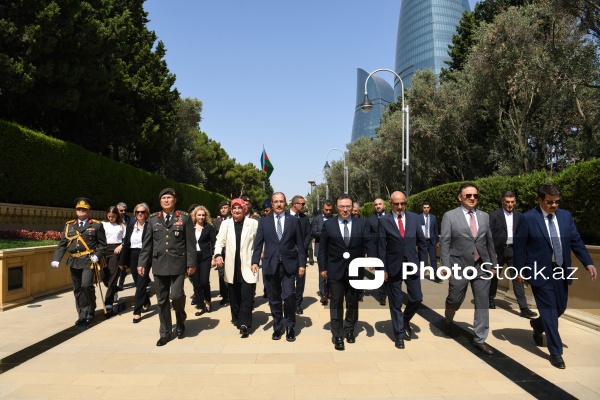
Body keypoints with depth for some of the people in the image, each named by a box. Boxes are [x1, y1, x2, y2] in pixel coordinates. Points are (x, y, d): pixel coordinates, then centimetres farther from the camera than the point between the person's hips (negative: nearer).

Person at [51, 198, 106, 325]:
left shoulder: (96, 225, 3)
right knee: (77, 289, 8)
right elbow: (62, 244, 9)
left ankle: (90, 310, 7)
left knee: (86, 285, -17)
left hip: (89, 261, -5)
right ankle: (83, 316, 19)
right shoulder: (69, 225, 14)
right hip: (74, 262, 5)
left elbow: (102, 244, 1)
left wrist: (97, 256, -15)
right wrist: (56, 259, -3)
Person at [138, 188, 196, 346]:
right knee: (162, 300, 8)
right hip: (159, 264, 3)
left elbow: (190, 242, -1)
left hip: (178, 263, -3)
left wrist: (191, 263, -5)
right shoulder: (153, 219, 9)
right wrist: (142, 263, 6)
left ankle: (180, 321, 19)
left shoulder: (184, 217, 1)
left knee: (176, 295, -12)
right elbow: (147, 243, 11)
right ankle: (165, 332, 22)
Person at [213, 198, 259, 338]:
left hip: (247, 266, -3)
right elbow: (220, 241, 5)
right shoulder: (225, 224, 9)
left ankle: (244, 324, -1)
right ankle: (237, 319, 28)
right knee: (234, 295, 13)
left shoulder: (253, 223, -1)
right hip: (232, 267, 3)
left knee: (247, 295, -5)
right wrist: (218, 254, -14)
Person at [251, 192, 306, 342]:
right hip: (271, 265, 2)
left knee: (288, 295, -11)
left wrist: (302, 264, -1)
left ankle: (290, 327, 10)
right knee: (274, 298, 10)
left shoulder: (293, 221, 5)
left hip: (289, 265, -1)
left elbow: (300, 244, 4)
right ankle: (277, 327, 26)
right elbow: (258, 243, 3)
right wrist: (255, 261, -8)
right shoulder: (264, 221, 6)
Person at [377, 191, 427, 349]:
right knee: (395, 302, 7)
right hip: (394, 266, -2)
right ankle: (399, 333, 23)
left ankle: (405, 320, 33)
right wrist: (383, 269, -6)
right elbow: (381, 247, -4)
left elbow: (421, 241, 7)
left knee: (417, 298, 3)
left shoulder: (414, 217, 2)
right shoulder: (384, 221, -5)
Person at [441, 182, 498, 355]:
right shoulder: (450, 216, -4)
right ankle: (448, 320, 42)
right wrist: (447, 267, -11)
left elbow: (489, 241, 13)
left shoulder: (484, 216, 8)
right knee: (454, 300, 9)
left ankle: (480, 339, 15)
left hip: (482, 267, 3)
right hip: (459, 267, -3)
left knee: (483, 303, 4)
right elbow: (444, 243, -6)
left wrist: (493, 263, 12)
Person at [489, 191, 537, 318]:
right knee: (494, 276, 13)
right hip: (498, 250, -2)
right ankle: (490, 299, 35)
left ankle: (524, 308, -6)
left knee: (518, 278, -6)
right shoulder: (494, 215, -5)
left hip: (513, 250, 2)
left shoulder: (518, 215, 6)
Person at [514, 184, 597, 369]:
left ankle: (537, 324, 46)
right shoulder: (527, 218, -11)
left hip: (561, 271, 6)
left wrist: (588, 263, -3)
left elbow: (576, 241, 7)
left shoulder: (566, 216, 5)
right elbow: (519, 246, -7)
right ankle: (555, 352, 11)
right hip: (540, 272, -6)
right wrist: (520, 270, -7)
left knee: (560, 308, 16)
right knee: (549, 310, -1)